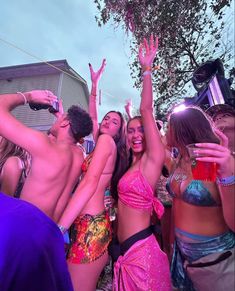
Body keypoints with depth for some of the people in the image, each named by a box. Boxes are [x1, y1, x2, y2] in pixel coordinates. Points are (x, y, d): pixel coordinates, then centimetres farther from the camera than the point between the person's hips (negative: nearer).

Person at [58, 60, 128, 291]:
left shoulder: (106, 140, -7)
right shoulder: (103, 143, 16)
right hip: (91, 223, 9)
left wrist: (59, 228, -20)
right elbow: (92, 117, 29)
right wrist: (94, 84, 34)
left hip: (90, 226, -9)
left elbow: (90, 183, -19)